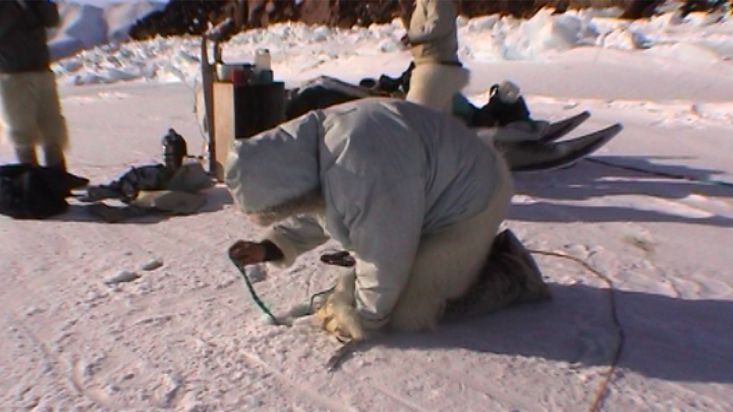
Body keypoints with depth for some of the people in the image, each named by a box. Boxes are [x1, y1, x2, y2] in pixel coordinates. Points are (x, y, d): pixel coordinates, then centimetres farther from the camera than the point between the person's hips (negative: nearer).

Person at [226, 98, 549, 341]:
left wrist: (356, 320, -10)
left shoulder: (364, 176, -38)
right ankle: (476, 256, 20)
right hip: (434, 198, 9)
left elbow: (384, 264, -26)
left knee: (406, 317, -12)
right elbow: (315, 214, 9)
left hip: (469, 197, -9)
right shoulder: (310, 150, -9)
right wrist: (269, 248, -5)